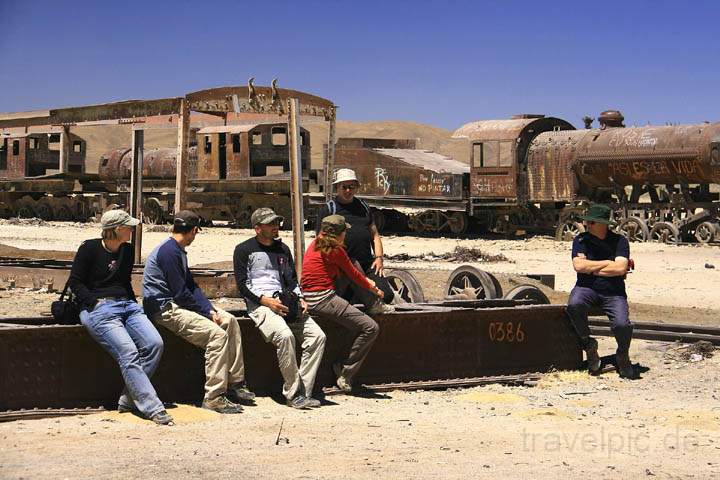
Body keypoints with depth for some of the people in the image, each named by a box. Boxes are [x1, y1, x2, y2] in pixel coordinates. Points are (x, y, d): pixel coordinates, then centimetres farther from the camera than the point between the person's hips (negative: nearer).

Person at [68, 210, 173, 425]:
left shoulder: (128, 251, 18)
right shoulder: (90, 248, -1)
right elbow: (75, 282, -1)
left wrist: (134, 305, 14)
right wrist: (96, 303, -12)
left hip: (126, 304, 6)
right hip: (99, 308, -6)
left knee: (154, 343, -19)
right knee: (128, 352, -25)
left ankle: (129, 400, -12)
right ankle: (153, 409, -27)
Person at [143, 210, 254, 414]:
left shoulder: (178, 251, 16)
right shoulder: (168, 251, -17)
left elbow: (191, 286, 14)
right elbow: (181, 293, -19)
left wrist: (211, 310, -1)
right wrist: (207, 313, -11)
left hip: (176, 304, 11)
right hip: (164, 309, -11)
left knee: (229, 321, 5)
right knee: (217, 334, -23)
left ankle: (235, 383, 8)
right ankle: (214, 397, -20)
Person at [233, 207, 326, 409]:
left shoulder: (282, 249, 24)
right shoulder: (244, 250, 5)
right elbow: (242, 285, -2)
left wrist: (300, 299, 7)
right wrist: (266, 300, -14)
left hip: (286, 302, 6)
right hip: (259, 303, -6)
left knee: (317, 336, -16)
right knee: (285, 335, -34)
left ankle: (303, 392, -17)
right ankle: (293, 394, -26)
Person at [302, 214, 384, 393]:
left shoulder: (315, 244, 17)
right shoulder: (335, 251, -8)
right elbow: (353, 275, 4)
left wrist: (366, 281, 22)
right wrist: (374, 290, 20)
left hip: (308, 299, 9)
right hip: (324, 299, -9)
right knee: (371, 328, -9)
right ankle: (346, 374, -2)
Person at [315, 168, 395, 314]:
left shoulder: (363, 206, 22)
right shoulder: (327, 209, 5)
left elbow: (374, 235, 24)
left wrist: (379, 258, 8)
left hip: (367, 264, 5)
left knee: (386, 295, -13)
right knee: (353, 265, -39)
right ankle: (372, 304, -30)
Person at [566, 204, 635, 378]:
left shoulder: (619, 241, 1)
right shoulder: (581, 240, 5)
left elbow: (620, 268, -12)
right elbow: (579, 266, -9)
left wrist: (592, 269, -7)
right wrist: (608, 263, -6)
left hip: (613, 292, -1)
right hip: (586, 288, 1)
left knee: (622, 325, -27)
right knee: (574, 305, -35)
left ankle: (623, 356, 10)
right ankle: (588, 343, -7)